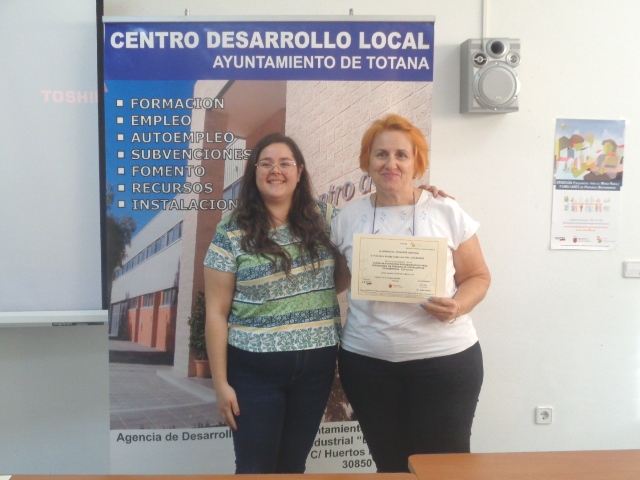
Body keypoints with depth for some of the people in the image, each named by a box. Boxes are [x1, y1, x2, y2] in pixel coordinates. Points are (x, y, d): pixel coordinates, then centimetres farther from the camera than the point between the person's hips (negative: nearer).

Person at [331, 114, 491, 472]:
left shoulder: (447, 212, -2)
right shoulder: (348, 218, 4)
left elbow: (478, 277, 3)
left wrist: (458, 306, -17)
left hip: (445, 357, -2)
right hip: (367, 361, 2)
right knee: (389, 463, 15)